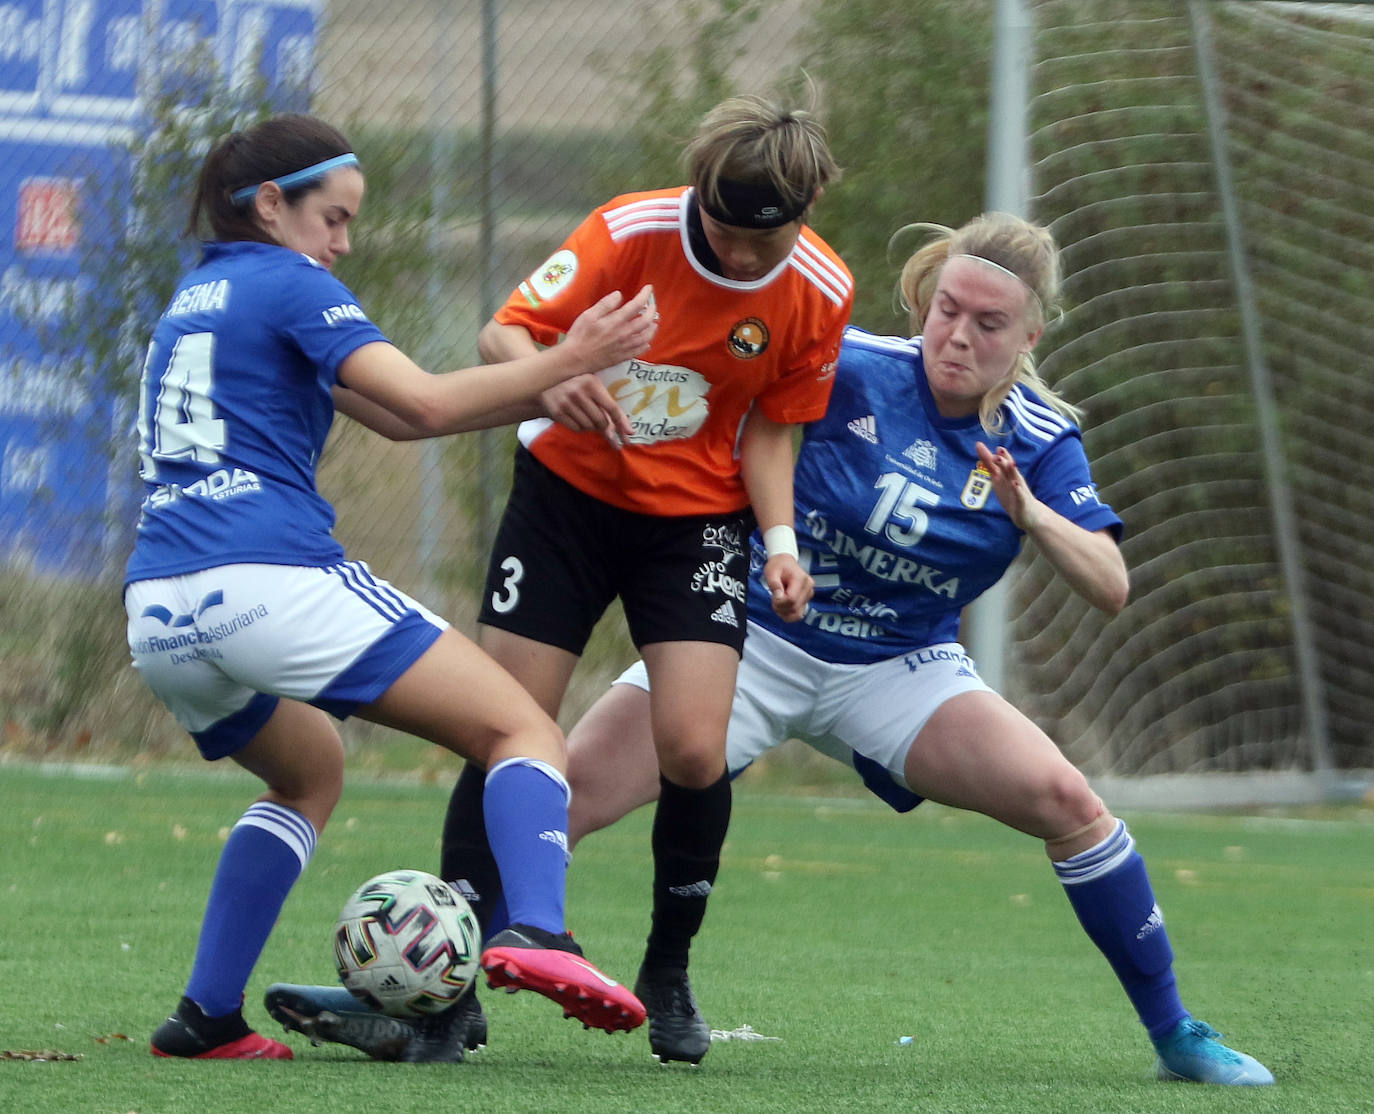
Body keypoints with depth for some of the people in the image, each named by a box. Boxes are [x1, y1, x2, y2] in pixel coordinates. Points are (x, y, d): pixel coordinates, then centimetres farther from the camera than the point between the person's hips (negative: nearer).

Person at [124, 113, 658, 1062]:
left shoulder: (196, 298, 28)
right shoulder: (289, 285, 3)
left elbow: (392, 414, 25)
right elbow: (425, 404, -9)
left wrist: (546, 391, 19)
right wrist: (566, 362, -3)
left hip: (158, 617, 8)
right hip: (276, 582, -8)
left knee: (310, 771, 33)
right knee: (525, 731, -3)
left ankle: (208, 1015, 18)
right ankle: (535, 932, -30)